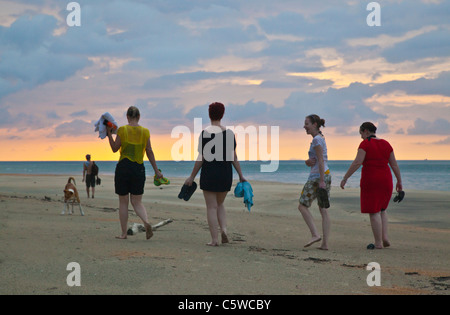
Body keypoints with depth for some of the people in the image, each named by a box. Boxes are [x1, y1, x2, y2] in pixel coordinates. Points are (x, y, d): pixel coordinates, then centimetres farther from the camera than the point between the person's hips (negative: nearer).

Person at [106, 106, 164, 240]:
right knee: (137, 202, 10)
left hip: (123, 167, -2)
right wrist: (156, 170, 9)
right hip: (139, 168, 2)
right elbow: (149, 152, 3)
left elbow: (115, 148, 0)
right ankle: (146, 222, -18)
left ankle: (124, 233, 11)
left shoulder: (122, 130, -6)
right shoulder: (145, 132, 2)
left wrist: (109, 134, 9)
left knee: (123, 202, 9)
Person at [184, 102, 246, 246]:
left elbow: (201, 158, -9)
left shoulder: (205, 133, -9)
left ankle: (214, 239, 0)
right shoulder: (229, 133, 1)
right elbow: (233, 157, 0)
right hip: (226, 174, 4)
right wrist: (241, 175, 7)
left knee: (212, 207, 3)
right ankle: (224, 229, 0)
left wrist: (192, 177, -1)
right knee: (220, 204, 21)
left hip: (209, 174, -3)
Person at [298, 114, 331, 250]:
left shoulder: (317, 140, -11)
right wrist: (307, 161, -6)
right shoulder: (321, 138, 19)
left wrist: (321, 181, -21)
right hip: (326, 175, 9)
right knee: (324, 210, 5)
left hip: (318, 176, -9)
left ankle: (315, 234, -10)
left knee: (302, 205, 0)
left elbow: (321, 161, -18)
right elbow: (311, 161, 18)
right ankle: (325, 243, 3)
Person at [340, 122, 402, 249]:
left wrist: (345, 178, -14)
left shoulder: (365, 144, -8)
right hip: (385, 180, 6)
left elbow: (357, 163, -17)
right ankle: (385, 237, 7)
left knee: (374, 212, -1)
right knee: (382, 209, 21)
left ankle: (378, 243, -1)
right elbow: (394, 164, 10)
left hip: (370, 181, -6)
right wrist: (399, 181, 19)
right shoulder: (386, 144, 9)